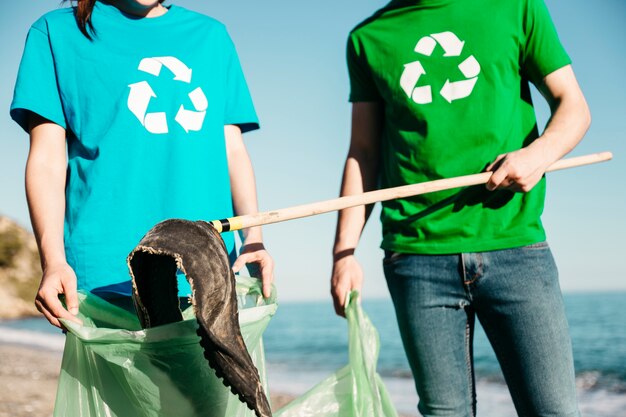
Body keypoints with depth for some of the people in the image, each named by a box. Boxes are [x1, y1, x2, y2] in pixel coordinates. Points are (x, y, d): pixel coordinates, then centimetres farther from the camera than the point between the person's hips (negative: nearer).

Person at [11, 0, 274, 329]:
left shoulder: (212, 35, 19)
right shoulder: (57, 31, 9)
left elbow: (233, 149, 15)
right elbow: (47, 159, 1)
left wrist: (253, 237, 0)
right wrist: (53, 261, -12)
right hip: (106, 275, -3)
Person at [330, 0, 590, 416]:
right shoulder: (369, 37, 14)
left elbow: (574, 106, 12)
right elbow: (363, 155, 13)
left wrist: (542, 152, -11)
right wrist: (344, 252, 5)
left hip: (515, 246, 0)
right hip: (418, 257, 1)